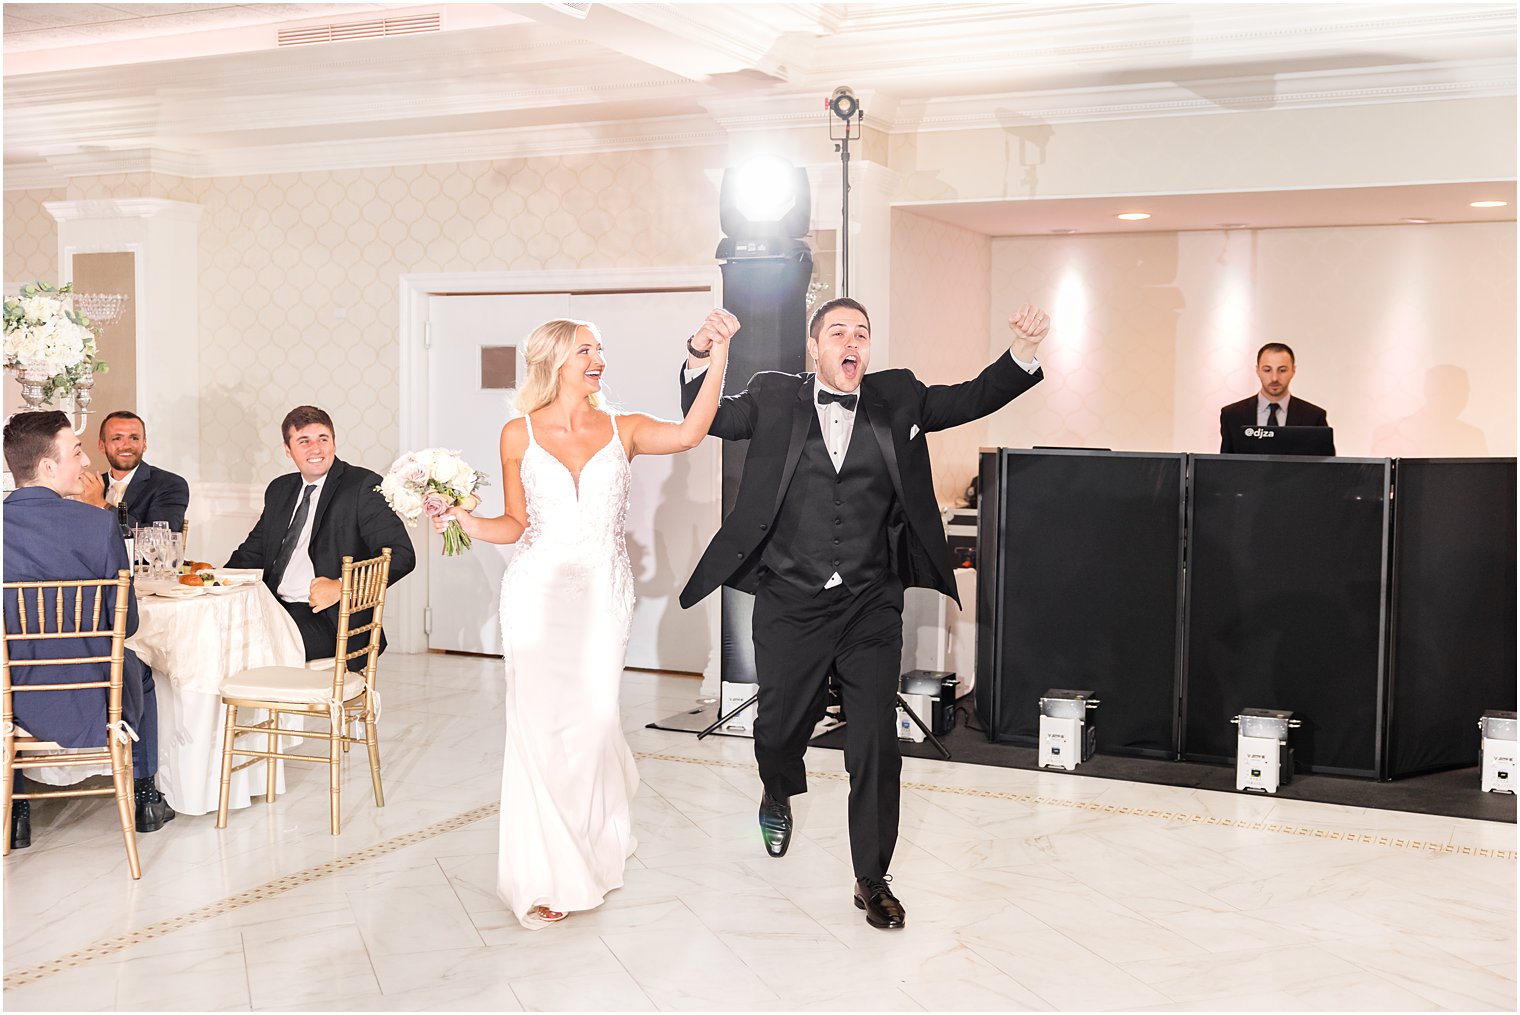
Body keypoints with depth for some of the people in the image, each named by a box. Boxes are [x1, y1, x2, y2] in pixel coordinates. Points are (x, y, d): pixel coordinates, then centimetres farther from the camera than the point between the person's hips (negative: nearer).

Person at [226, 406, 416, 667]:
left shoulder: (363, 486, -2)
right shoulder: (279, 490, 19)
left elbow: (401, 555, -10)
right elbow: (253, 552, 26)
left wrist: (341, 586, -18)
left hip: (329, 619, -6)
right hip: (275, 607, 6)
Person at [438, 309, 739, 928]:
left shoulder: (621, 429, 3)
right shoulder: (519, 434, 2)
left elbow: (690, 433, -16)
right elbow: (517, 523, 7)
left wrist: (718, 354, -22)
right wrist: (470, 525, -12)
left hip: (603, 593, 1)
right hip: (539, 592, -1)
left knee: (593, 720, 1)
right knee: (540, 724, -2)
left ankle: (595, 850, 28)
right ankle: (546, 875, 13)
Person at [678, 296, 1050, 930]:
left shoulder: (897, 399, 6)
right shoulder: (774, 399, 2)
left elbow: (973, 399, 5)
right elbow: (707, 418, -1)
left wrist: (1022, 353, -12)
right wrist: (702, 355, -20)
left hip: (870, 607, 1)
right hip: (790, 605, 0)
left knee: (876, 747, 0)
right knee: (780, 727, 16)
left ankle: (872, 879, 15)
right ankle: (778, 795, 52)